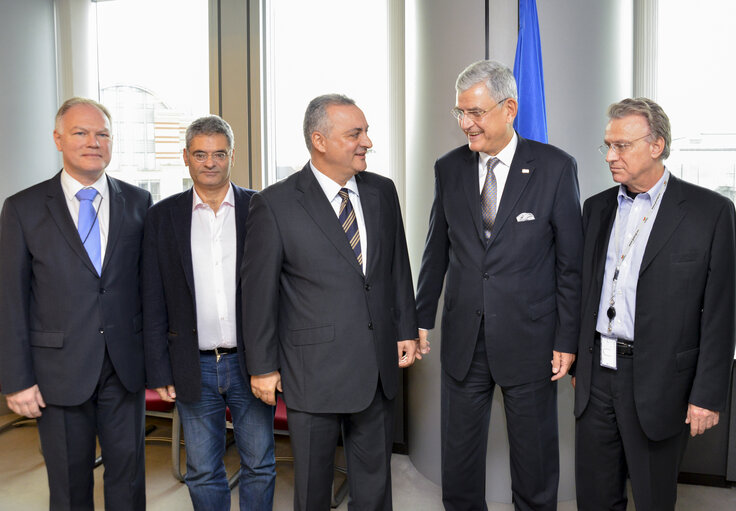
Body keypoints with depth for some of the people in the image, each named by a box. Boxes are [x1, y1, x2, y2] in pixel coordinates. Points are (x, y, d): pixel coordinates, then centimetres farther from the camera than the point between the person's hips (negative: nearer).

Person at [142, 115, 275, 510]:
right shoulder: (163, 216, 2)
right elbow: (153, 301, 3)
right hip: (194, 368, 1)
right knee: (203, 472, 13)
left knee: (259, 465, 13)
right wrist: (159, 371, -1)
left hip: (251, 362, 0)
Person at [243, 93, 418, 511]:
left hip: (379, 364, 4)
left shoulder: (382, 192, 4)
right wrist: (262, 366, -5)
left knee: (375, 478, 18)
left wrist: (406, 330, 8)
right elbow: (259, 291, -7)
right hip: (314, 367, -4)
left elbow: (398, 268, 11)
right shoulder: (275, 205, -10)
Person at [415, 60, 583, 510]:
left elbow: (571, 261, -4)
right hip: (463, 338, 3)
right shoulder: (448, 168, 3)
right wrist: (422, 319, 10)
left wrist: (566, 339, -6)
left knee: (535, 453, 13)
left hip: (529, 338, -2)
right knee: (459, 454, 13)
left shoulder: (556, 167, -6)